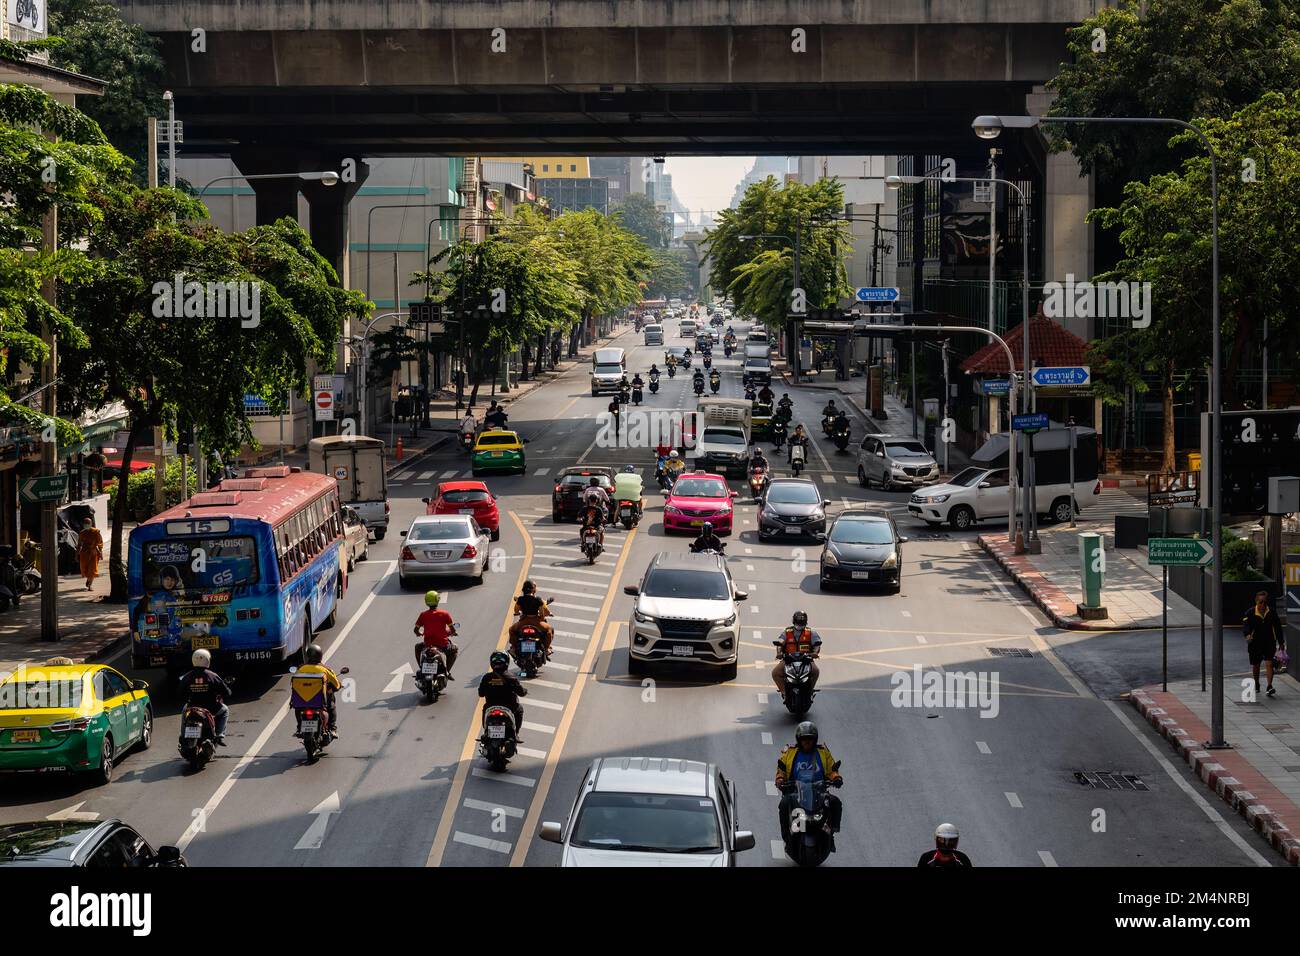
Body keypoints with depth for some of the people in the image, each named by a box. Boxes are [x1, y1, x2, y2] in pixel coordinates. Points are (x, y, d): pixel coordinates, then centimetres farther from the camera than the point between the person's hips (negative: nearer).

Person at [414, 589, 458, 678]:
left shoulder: (423, 615, -1)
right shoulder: (444, 614, -5)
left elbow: (416, 630, 3)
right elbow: (453, 630, -3)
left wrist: (419, 634, 27)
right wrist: (451, 633, 21)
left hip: (427, 644, 1)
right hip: (443, 644, -1)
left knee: (417, 647, 34)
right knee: (455, 649, 29)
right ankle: (447, 670, 14)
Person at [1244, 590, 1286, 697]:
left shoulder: (1272, 613, 0)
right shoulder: (1250, 613, -8)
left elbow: (1277, 628, 9)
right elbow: (1245, 625, -20)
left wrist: (1281, 642, 12)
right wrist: (1247, 635, -41)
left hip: (1269, 643, 0)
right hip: (1255, 643, 0)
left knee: (1269, 664, -14)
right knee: (1255, 665, 13)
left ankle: (1269, 687, -17)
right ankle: (1256, 686, 33)